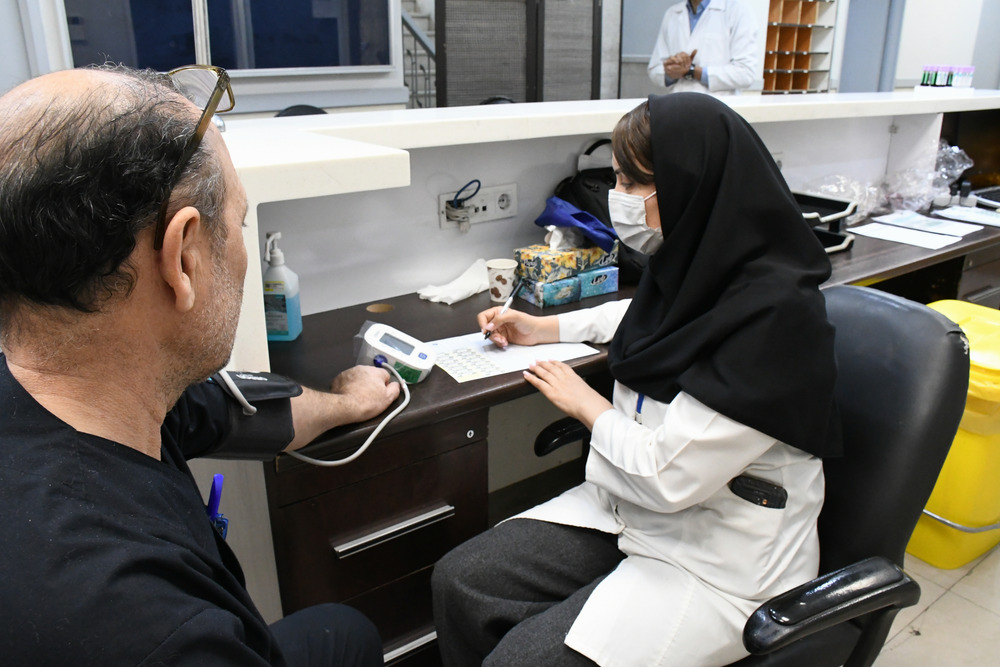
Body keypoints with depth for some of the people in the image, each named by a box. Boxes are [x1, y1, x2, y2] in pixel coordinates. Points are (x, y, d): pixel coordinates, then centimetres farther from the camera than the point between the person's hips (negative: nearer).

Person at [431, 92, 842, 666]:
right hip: (632, 508, 8)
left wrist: (588, 405, -9)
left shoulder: (774, 313, -27)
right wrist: (546, 328, 19)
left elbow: (667, 477, -26)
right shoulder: (696, 263, -2)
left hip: (721, 564, -7)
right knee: (459, 581, -3)